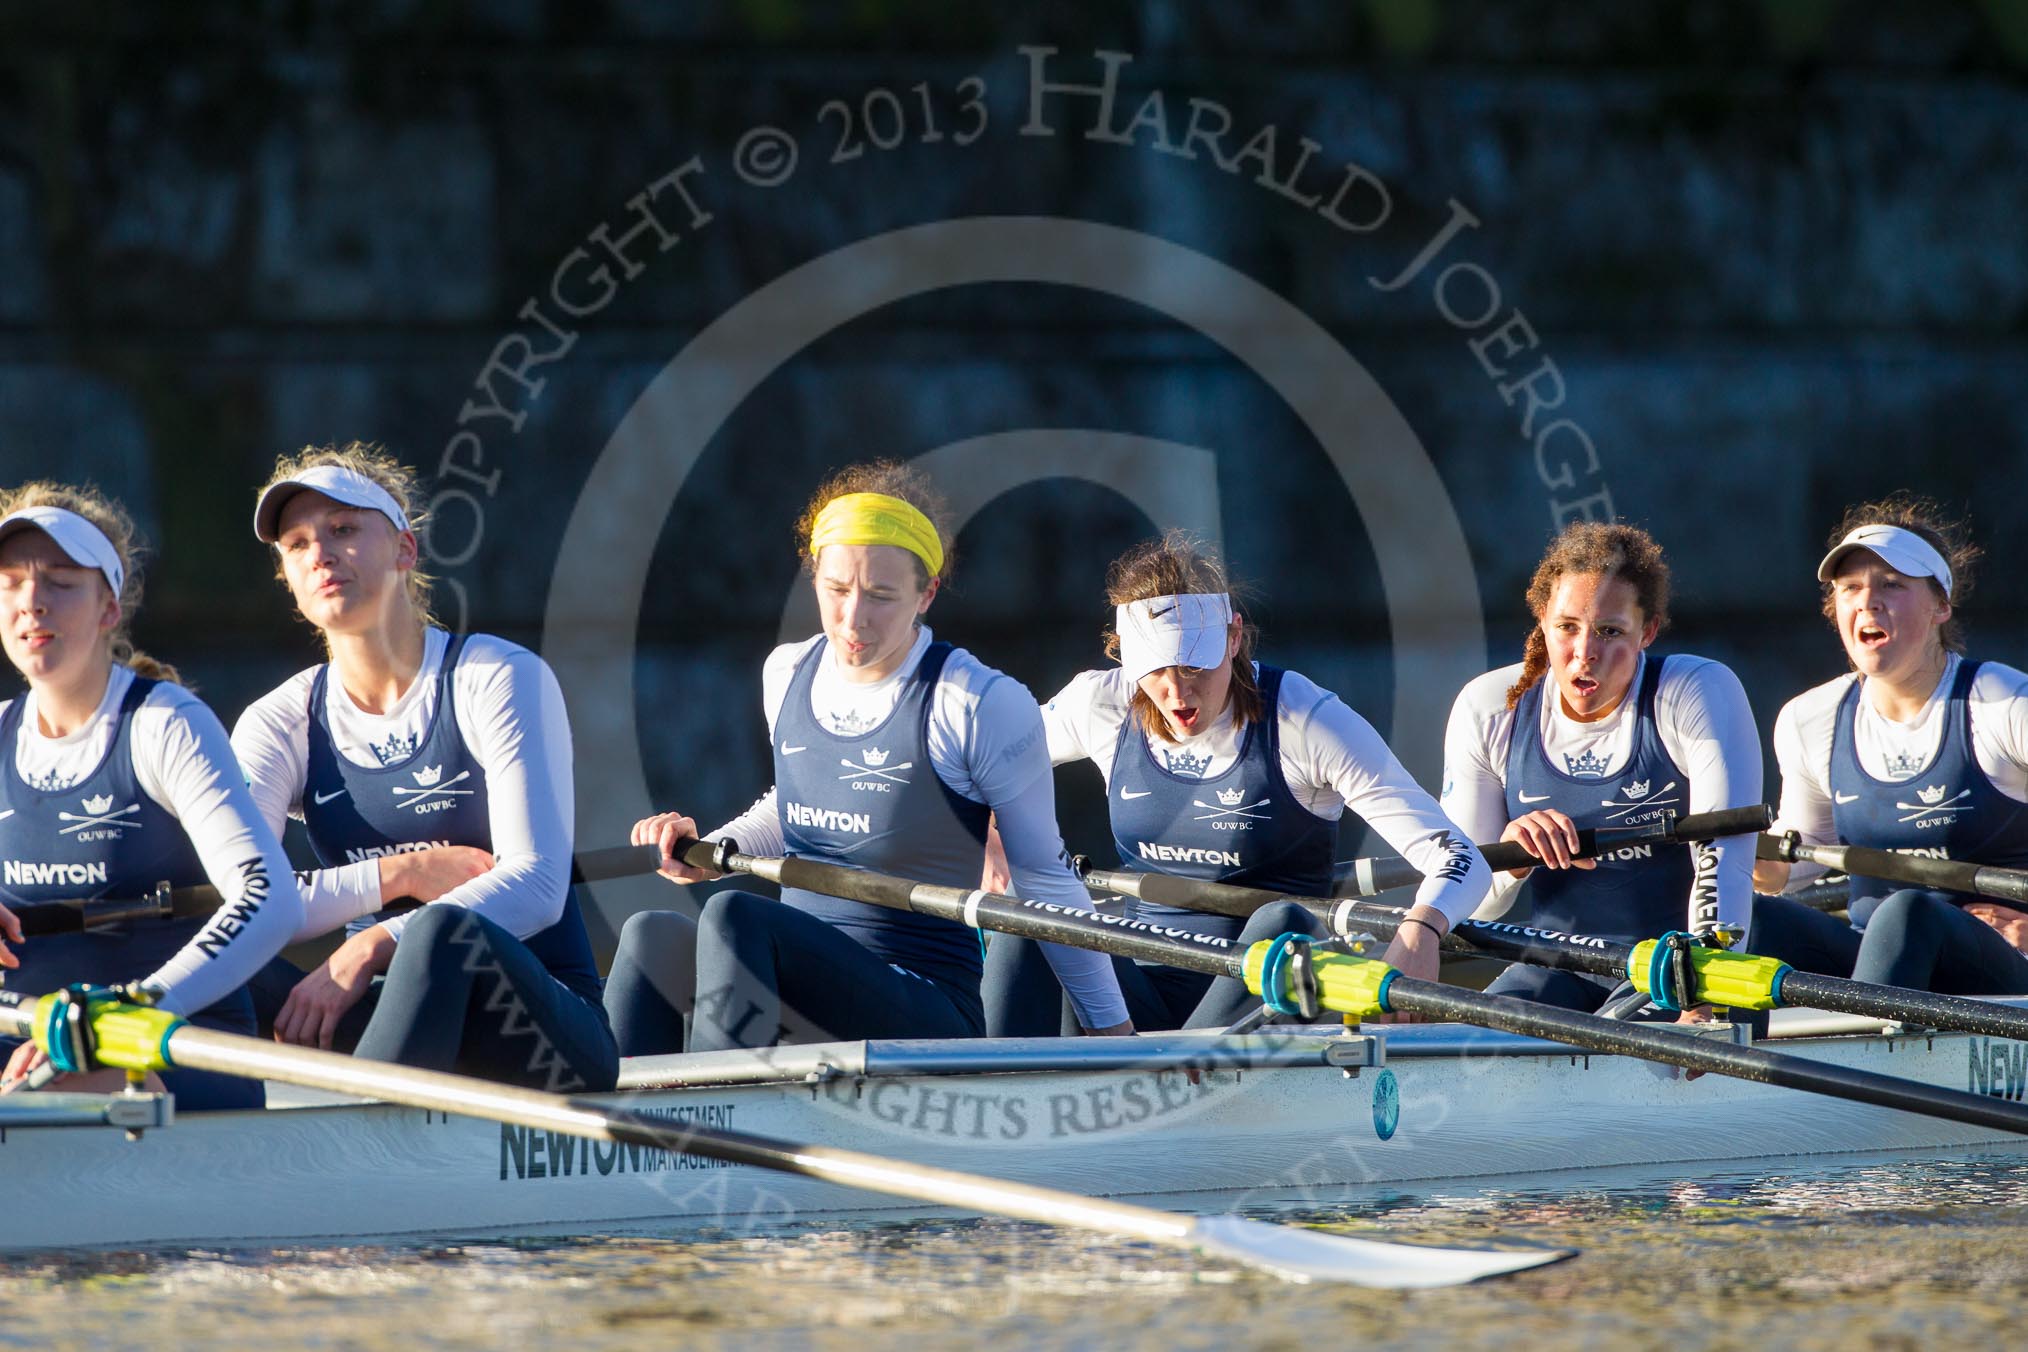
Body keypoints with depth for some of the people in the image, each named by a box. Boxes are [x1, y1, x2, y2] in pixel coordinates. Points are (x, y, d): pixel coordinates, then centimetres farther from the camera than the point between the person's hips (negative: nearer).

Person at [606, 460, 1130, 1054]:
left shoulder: (985, 708, -9)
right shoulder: (787, 674, 11)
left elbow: (1045, 877, 1)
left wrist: (1111, 1026, 4)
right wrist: (708, 851, 13)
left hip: (929, 1012, -6)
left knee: (734, 916, -31)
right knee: (652, 934, -24)